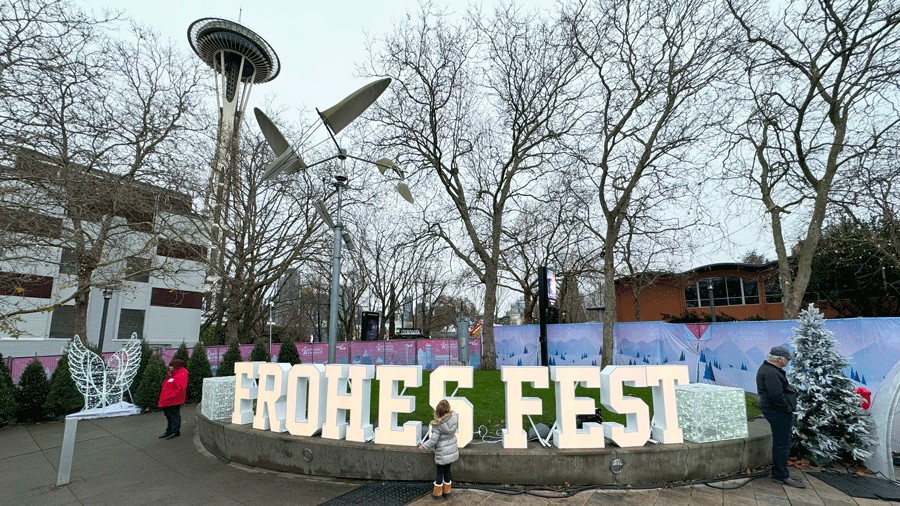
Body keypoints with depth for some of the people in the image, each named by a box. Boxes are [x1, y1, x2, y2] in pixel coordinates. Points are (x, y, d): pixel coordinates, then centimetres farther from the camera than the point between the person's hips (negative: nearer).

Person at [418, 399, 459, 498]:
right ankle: (446, 491, 35)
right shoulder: (454, 418, -15)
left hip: (442, 453, -4)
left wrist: (424, 446, -3)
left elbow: (433, 440, -19)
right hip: (452, 451, 4)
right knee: (447, 470, 21)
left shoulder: (437, 425, -25)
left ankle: (437, 493, 30)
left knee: (440, 472, 15)